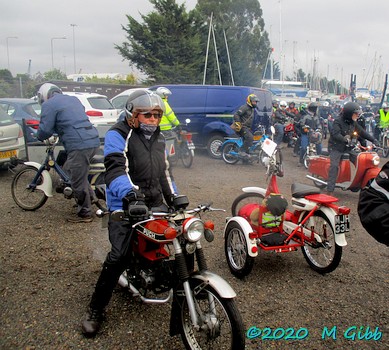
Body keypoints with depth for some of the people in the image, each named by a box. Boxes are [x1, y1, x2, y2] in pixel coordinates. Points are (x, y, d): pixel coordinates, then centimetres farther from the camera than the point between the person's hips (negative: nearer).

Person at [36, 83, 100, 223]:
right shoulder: (73, 99, 22)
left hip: (79, 146, -9)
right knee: (71, 169, 28)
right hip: (93, 141, 9)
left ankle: (84, 214, 15)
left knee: (78, 182, 4)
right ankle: (90, 196, 31)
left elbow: (45, 130, -5)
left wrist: (40, 136, 17)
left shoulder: (49, 104, -1)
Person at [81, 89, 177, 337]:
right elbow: (115, 168, -22)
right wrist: (129, 194, -39)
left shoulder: (159, 138, 18)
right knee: (119, 256, -17)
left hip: (155, 204, 7)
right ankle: (95, 311, 1)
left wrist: (174, 198, 18)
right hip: (125, 206, -6)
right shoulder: (119, 135, -6)